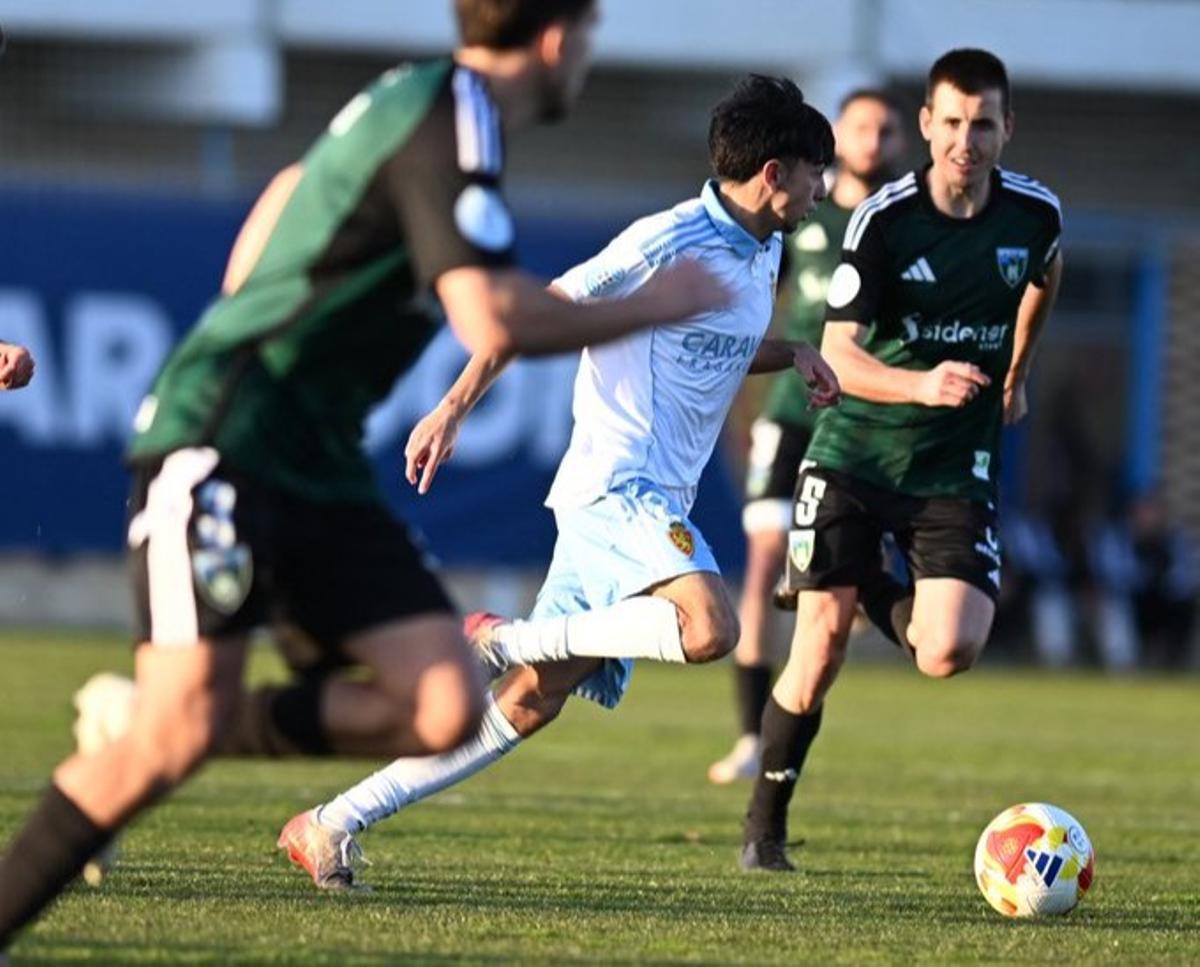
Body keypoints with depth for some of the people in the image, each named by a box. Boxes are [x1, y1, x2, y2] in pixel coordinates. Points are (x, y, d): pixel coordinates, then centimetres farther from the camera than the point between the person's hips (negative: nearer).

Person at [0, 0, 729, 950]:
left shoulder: (416, 100, 14)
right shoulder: (450, 123, -15)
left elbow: (287, 193, 30)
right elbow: (493, 321, -26)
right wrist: (652, 305, -14)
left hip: (318, 467, 9)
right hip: (219, 443, -9)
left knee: (446, 708, -8)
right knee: (176, 732, -16)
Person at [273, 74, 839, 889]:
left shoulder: (762, 254, 15)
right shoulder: (669, 243, -12)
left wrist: (793, 354, 14)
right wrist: (453, 409, -11)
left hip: (656, 504, 9)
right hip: (618, 486, -9)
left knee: (528, 705, 3)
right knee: (710, 628, -31)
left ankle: (332, 825, 6)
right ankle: (506, 640, -15)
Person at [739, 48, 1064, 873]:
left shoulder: (1035, 212, -4)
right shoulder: (883, 219, -13)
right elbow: (839, 357, -19)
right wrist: (923, 385, -36)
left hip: (957, 464, 2)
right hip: (856, 450, -2)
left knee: (950, 653, -16)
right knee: (820, 644, -5)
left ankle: (888, 603, 22)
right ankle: (766, 827, 12)